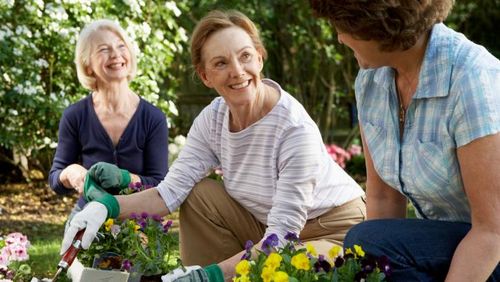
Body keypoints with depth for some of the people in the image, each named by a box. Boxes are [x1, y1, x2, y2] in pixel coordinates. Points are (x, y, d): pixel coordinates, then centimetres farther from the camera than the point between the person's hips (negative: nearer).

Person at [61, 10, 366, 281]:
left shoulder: (295, 129, -29)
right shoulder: (213, 118, -9)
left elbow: (281, 237, -30)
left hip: (335, 228, -6)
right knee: (199, 195, -8)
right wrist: (108, 206, -28)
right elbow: (170, 193, -11)